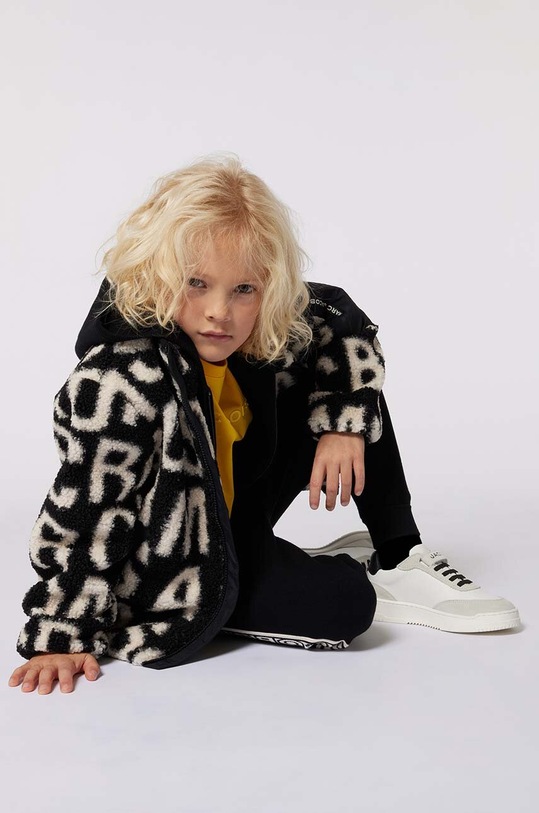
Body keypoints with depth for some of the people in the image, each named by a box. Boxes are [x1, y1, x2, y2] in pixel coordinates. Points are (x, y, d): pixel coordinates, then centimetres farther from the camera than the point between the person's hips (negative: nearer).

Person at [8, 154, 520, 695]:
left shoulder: (263, 335, -13)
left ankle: (398, 561, 7)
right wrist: (60, 635, -25)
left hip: (233, 512, 8)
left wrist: (344, 424, -10)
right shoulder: (120, 380, -34)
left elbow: (344, 326, 4)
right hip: (170, 567, -7)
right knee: (343, 604, -26)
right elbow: (82, 512, -29)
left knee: (344, 382, 2)